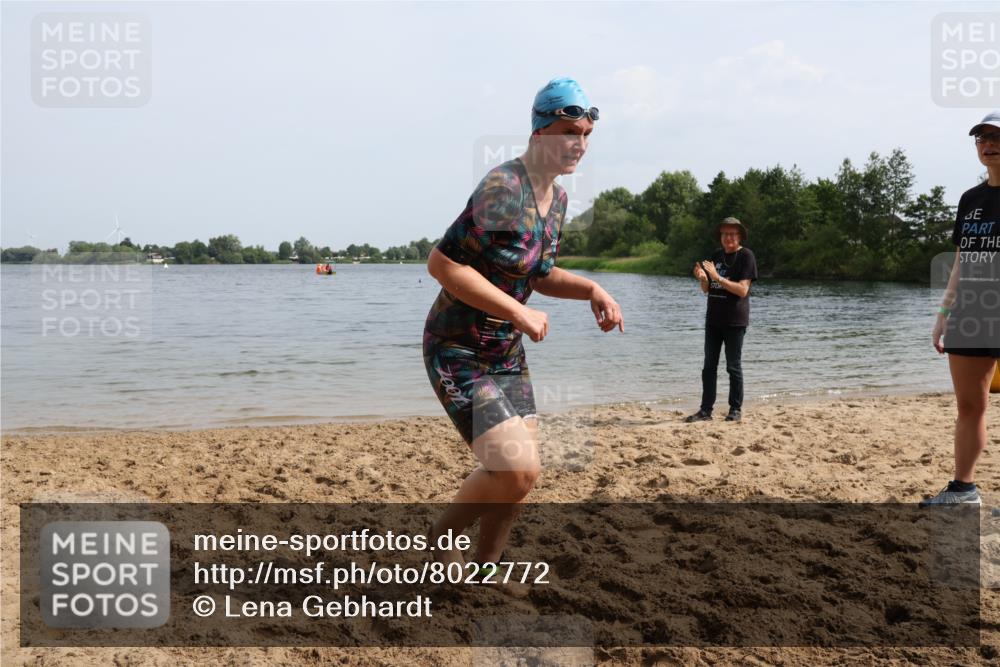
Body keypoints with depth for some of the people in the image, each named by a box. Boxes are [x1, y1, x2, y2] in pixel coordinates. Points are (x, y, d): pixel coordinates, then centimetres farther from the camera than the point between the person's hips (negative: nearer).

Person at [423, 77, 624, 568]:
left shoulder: (556, 198, 6)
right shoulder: (503, 190, -22)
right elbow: (442, 263, -26)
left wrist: (590, 289, 1)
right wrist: (519, 312, -26)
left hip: (507, 354, 9)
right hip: (458, 353, -9)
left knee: (520, 473, 11)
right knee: (517, 469, -17)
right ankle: (443, 536, 11)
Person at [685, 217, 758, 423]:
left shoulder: (746, 256, -7)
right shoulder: (717, 255, 12)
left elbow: (742, 290, -17)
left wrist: (717, 277, -22)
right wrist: (701, 277, -8)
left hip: (735, 321, -6)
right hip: (713, 319, 6)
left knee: (733, 367, 1)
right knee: (709, 366, 5)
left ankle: (736, 409, 11)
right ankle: (706, 410, 9)